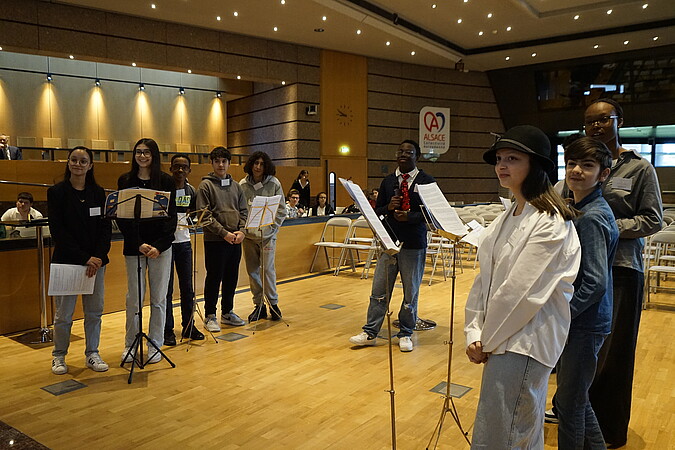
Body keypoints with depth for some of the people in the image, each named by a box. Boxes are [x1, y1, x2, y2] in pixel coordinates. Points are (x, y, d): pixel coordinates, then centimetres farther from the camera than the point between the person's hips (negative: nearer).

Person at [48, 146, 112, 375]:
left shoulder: (98, 193, 8)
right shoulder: (57, 192, -1)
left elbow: (106, 227, 5)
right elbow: (57, 230, -7)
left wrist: (98, 256, -10)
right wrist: (84, 258, -13)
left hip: (96, 261, 3)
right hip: (66, 260, -3)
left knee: (94, 311, 5)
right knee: (63, 314, 2)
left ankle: (92, 354, 20)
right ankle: (59, 356, 21)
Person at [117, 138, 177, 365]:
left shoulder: (166, 181, 2)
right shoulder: (125, 181, 4)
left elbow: (171, 216, -1)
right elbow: (122, 217, -1)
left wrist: (158, 246, -12)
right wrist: (139, 244, -13)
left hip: (160, 246, 0)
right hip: (133, 247, 1)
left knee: (158, 299, 6)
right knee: (133, 299, 5)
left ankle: (155, 345, 18)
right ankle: (130, 345, 20)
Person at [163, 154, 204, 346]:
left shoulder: (191, 190, 7)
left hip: (184, 241, 5)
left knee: (187, 287, 10)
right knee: (166, 289, 3)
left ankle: (188, 326, 22)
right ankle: (167, 330, 13)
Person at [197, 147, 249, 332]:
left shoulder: (236, 186, 13)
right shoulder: (206, 185, -3)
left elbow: (244, 211, 12)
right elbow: (205, 215, -10)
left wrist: (241, 231, -5)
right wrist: (224, 233, -16)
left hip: (235, 240, 5)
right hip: (215, 240, -5)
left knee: (232, 278, 12)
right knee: (214, 279, 1)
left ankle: (227, 312, 26)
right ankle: (210, 316, 13)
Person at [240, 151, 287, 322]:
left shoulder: (274, 183, -1)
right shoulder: (243, 184, 3)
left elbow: (281, 209, 1)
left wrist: (273, 227, -7)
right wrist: (243, 227, -5)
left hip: (268, 233, -2)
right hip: (249, 233, 2)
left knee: (268, 268, -5)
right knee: (252, 270, 7)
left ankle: (273, 303, 13)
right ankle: (259, 305, 19)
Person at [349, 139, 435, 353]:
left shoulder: (427, 181, 0)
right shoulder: (387, 181, 11)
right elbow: (377, 211, 12)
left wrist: (409, 217, -19)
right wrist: (389, 207, -10)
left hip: (414, 245, -2)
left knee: (411, 291, 8)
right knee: (379, 289, 4)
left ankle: (405, 334, 22)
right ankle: (370, 333, 13)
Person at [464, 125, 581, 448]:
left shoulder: (550, 225, -16)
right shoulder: (508, 217, 10)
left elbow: (521, 292, -19)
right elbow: (484, 279, 8)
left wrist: (487, 340, -8)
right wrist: (474, 333, 0)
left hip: (524, 343, -8)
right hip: (499, 338, 8)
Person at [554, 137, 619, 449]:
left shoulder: (591, 217, -20)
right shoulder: (583, 210, 9)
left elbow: (596, 283, -24)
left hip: (584, 323, -9)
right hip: (580, 320, 9)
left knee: (570, 402, 6)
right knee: (574, 397, 22)